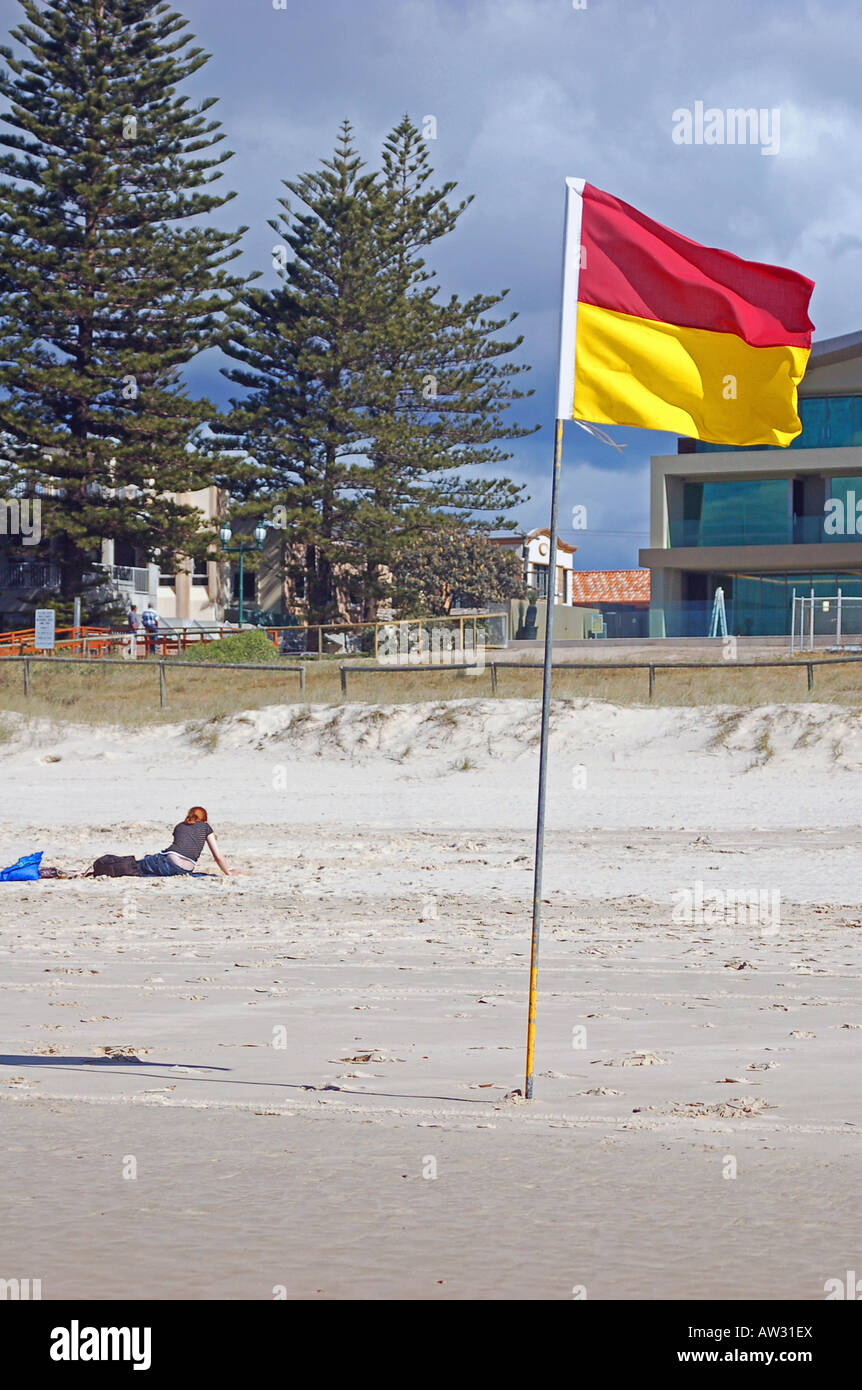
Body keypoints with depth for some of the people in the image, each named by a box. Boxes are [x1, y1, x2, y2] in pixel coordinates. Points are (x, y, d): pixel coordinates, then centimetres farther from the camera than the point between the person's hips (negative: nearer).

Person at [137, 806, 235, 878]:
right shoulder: (206, 827, 19)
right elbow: (218, 857, 17)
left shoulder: (179, 826, 27)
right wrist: (228, 872, 34)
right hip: (187, 870, 0)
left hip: (171, 862, 0)